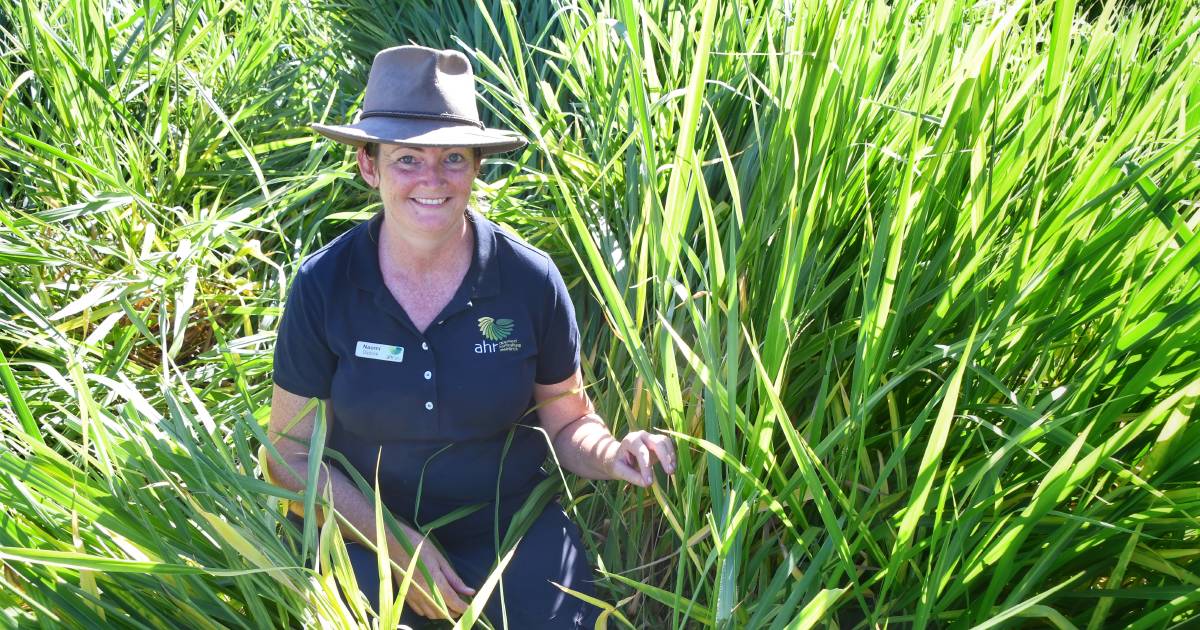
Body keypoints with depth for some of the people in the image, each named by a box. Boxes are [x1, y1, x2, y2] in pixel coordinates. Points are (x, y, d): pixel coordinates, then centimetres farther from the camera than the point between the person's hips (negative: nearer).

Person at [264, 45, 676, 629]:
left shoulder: (531, 279, -11)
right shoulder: (322, 288, -11)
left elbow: (568, 421, 1)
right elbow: (292, 456, -5)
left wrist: (614, 456, -21)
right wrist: (397, 544, -15)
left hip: (511, 529, 1)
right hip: (364, 531, -1)